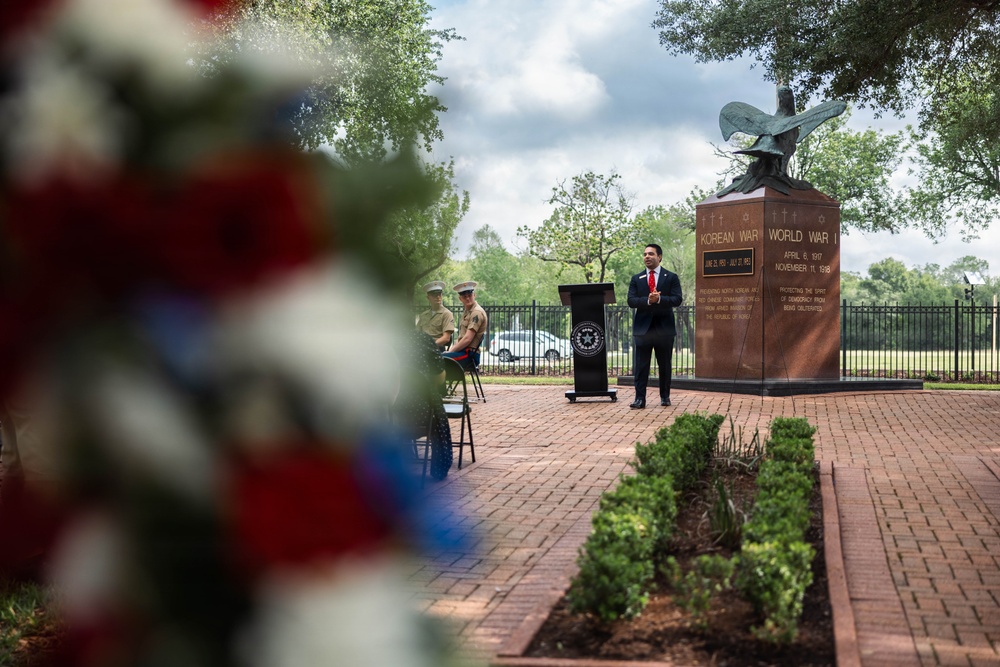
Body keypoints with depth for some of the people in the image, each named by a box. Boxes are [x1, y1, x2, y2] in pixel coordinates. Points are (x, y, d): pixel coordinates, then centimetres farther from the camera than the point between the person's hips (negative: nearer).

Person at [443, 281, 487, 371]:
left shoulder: (477, 312, -10)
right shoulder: (466, 312, 22)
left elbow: (467, 339, -17)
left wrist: (451, 351, -10)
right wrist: (451, 349, 7)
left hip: (469, 355, -10)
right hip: (462, 352, 10)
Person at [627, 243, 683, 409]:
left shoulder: (671, 278, 4)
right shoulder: (636, 279, 9)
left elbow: (677, 299, -7)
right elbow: (631, 301, -2)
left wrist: (659, 299, -22)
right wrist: (648, 300, -20)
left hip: (664, 327, -1)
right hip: (643, 327, 1)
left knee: (665, 365, 8)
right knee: (641, 365, -3)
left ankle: (665, 396, 19)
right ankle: (640, 398, -3)